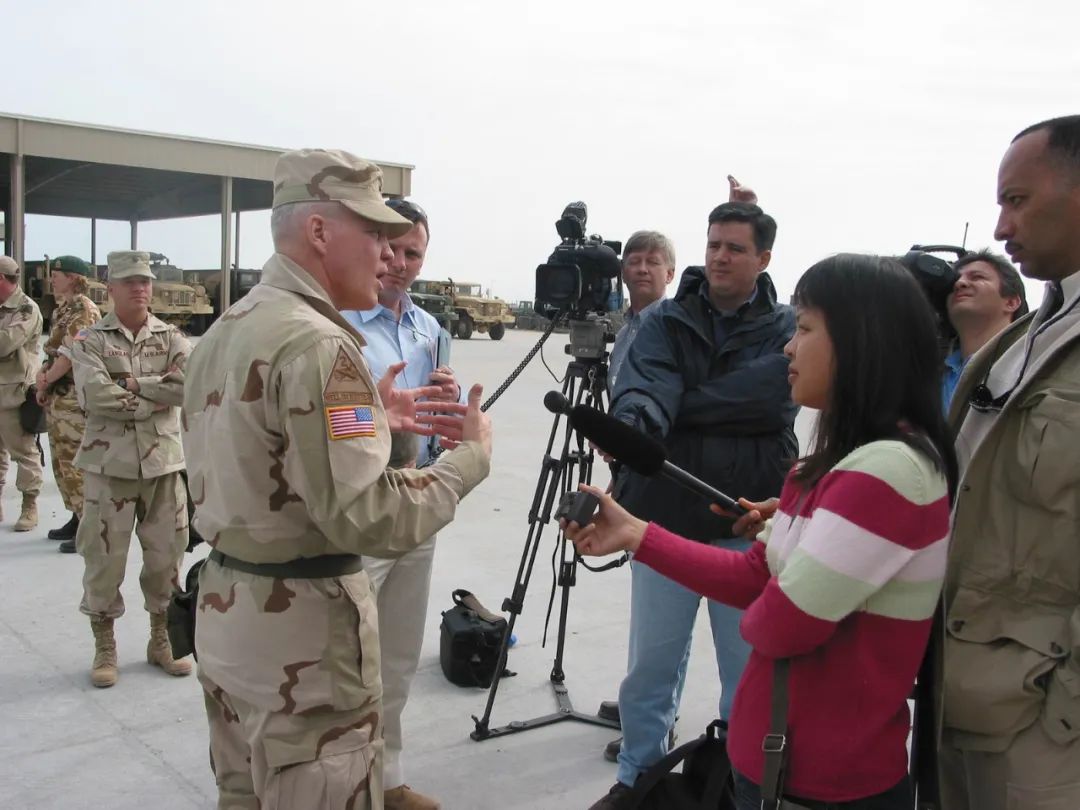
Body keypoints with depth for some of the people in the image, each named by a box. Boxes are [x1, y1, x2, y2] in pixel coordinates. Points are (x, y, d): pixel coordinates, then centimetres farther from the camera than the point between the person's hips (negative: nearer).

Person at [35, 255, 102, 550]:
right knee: (61, 463, 15)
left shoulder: (84, 310, -13)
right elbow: (52, 352, 19)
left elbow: (69, 354, -19)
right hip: (57, 397, 10)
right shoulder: (61, 310, 16)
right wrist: (43, 376, 1)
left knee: (75, 465, -8)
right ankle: (77, 518, 25)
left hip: (75, 399, -10)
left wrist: (45, 382, -8)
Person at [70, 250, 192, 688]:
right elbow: (96, 396, -17)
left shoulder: (171, 337, 6)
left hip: (163, 462, 2)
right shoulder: (89, 340, -1)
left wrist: (131, 383, -14)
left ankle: (161, 639, 26)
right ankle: (104, 647, 21)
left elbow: (188, 384, -12)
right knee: (104, 557, 5)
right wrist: (158, 396, -13)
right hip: (109, 464, -2)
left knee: (166, 556, 9)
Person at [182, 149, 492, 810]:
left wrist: (368, 419, 8)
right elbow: (366, 518, -26)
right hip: (301, 628, -9)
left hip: (225, 609, 10)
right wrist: (472, 456, -13)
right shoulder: (317, 341, -21)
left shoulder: (224, 332, 8)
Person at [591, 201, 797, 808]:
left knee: (750, 667, 8)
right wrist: (634, 421, -35)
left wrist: (677, 403, -13)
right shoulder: (667, 321, 5)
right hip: (667, 514, 1)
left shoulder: (786, 327, 2)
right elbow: (644, 384, -14)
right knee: (650, 665, 9)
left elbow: (766, 397, -16)